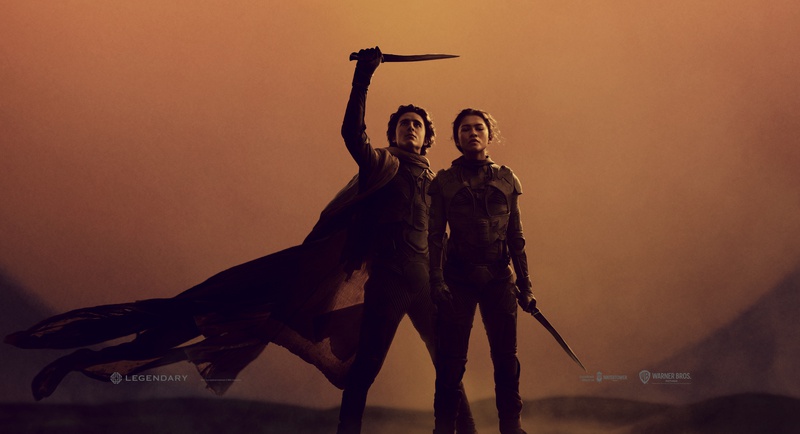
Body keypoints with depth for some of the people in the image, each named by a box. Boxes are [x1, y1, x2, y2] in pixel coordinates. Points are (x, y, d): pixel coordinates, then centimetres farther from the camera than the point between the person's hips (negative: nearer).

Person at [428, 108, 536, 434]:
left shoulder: (506, 179, 11)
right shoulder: (444, 181, 7)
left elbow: (516, 236, 11)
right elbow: (435, 235, 1)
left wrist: (525, 285, 7)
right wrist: (436, 281, -10)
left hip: (499, 276, 1)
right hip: (458, 276, -1)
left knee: (505, 355, -1)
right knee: (451, 357, -2)